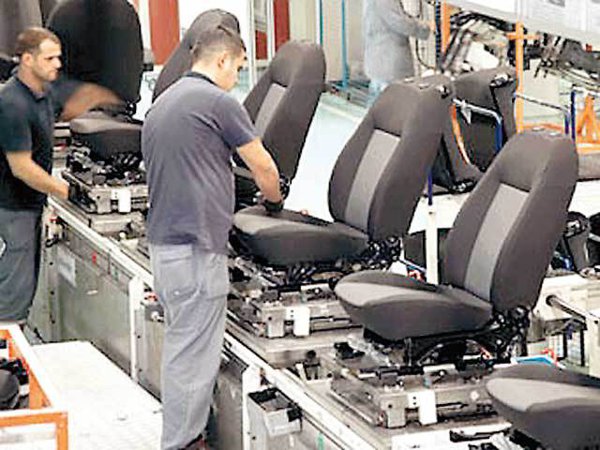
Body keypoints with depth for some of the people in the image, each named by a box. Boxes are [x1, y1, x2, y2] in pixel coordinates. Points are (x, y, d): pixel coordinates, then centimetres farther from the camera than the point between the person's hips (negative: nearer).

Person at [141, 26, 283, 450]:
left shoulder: (162, 104, 18)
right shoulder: (218, 101, -10)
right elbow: (263, 166, -1)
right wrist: (274, 199, 21)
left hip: (164, 239, 10)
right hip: (197, 246, -10)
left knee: (182, 343, 16)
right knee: (194, 349, -5)